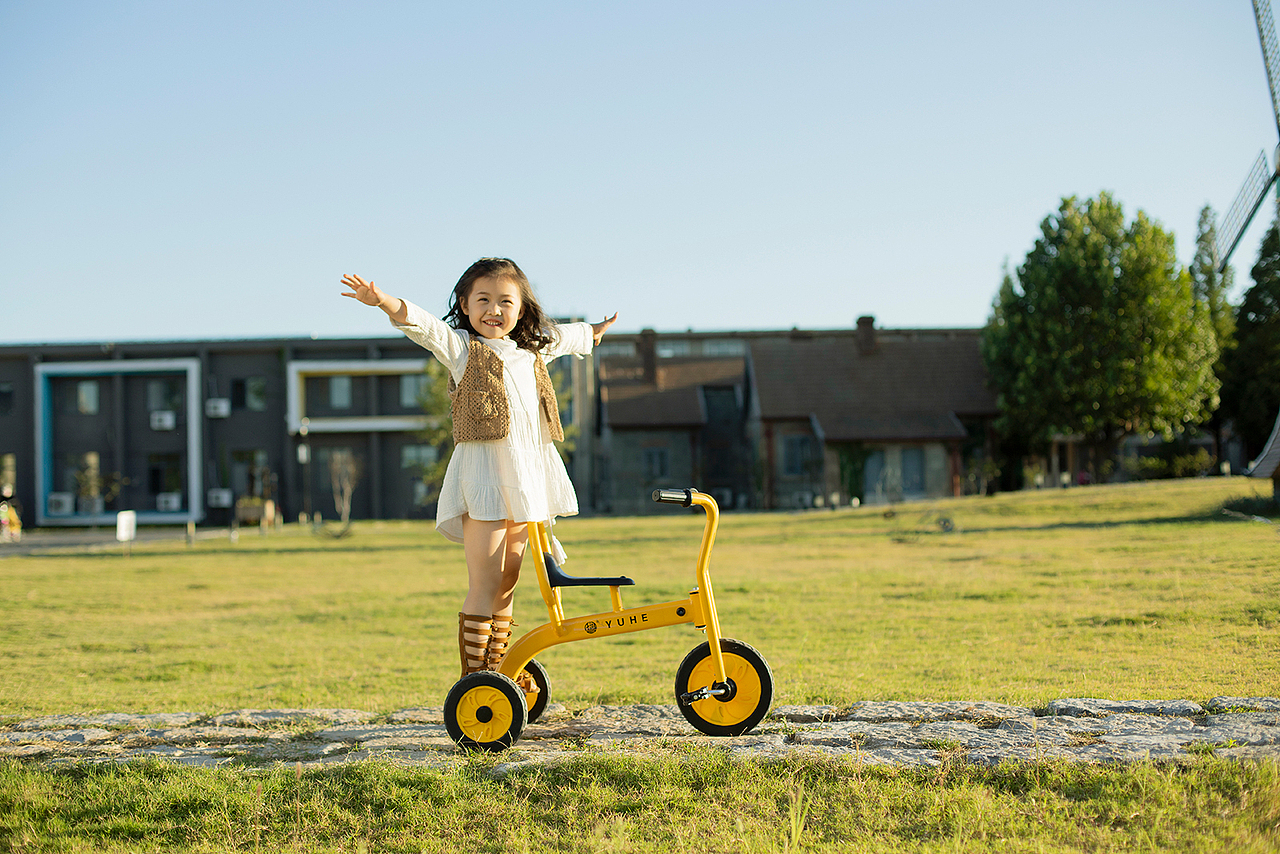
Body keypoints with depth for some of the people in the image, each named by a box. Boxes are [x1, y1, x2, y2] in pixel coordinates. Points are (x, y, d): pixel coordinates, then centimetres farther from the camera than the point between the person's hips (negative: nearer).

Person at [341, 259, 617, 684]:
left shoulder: (532, 350, 18)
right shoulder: (461, 348, 1)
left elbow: (562, 336, 39)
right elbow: (421, 323, -17)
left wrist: (594, 331, 57)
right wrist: (382, 301, -35)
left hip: (526, 477, 6)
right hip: (483, 473, -6)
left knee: (506, 584, 12)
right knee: (484, 585, -10)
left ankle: (497, 667, 22)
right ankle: (473, 675, -4)